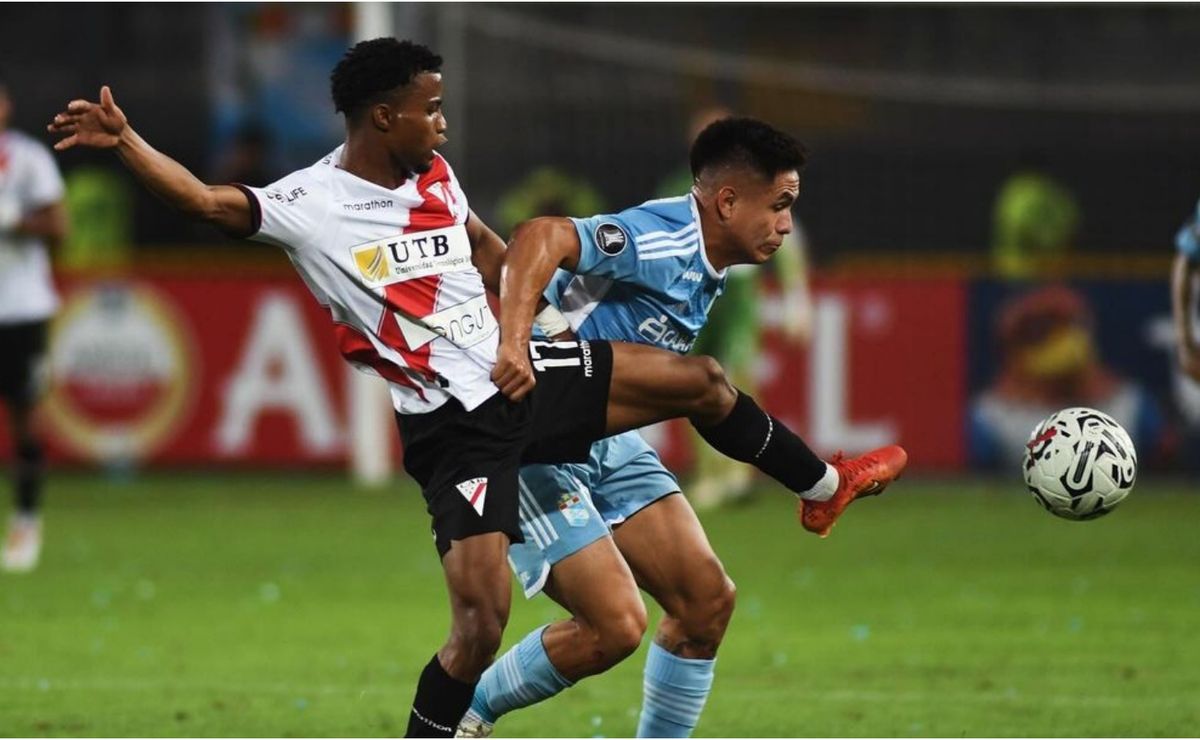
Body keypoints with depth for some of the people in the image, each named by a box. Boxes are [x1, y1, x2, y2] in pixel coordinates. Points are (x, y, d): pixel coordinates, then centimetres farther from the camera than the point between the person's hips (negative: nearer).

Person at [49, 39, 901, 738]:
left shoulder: (435, 174, 5)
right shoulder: (309, 206, -15)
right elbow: (207, 201, -29)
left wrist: (514, 337, 10)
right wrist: (122, 138, -40)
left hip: (523, 377, 7)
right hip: (453, 426, -7)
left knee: (699, 381, 12)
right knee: (481, 621, -17)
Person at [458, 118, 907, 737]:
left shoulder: (706, 267, 9)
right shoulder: (663, 241, -22)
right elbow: (541, 239, -35)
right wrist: (514, 344, -45)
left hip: (607, 441, 10)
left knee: (707, 599, 1)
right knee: (615, 626, -15)